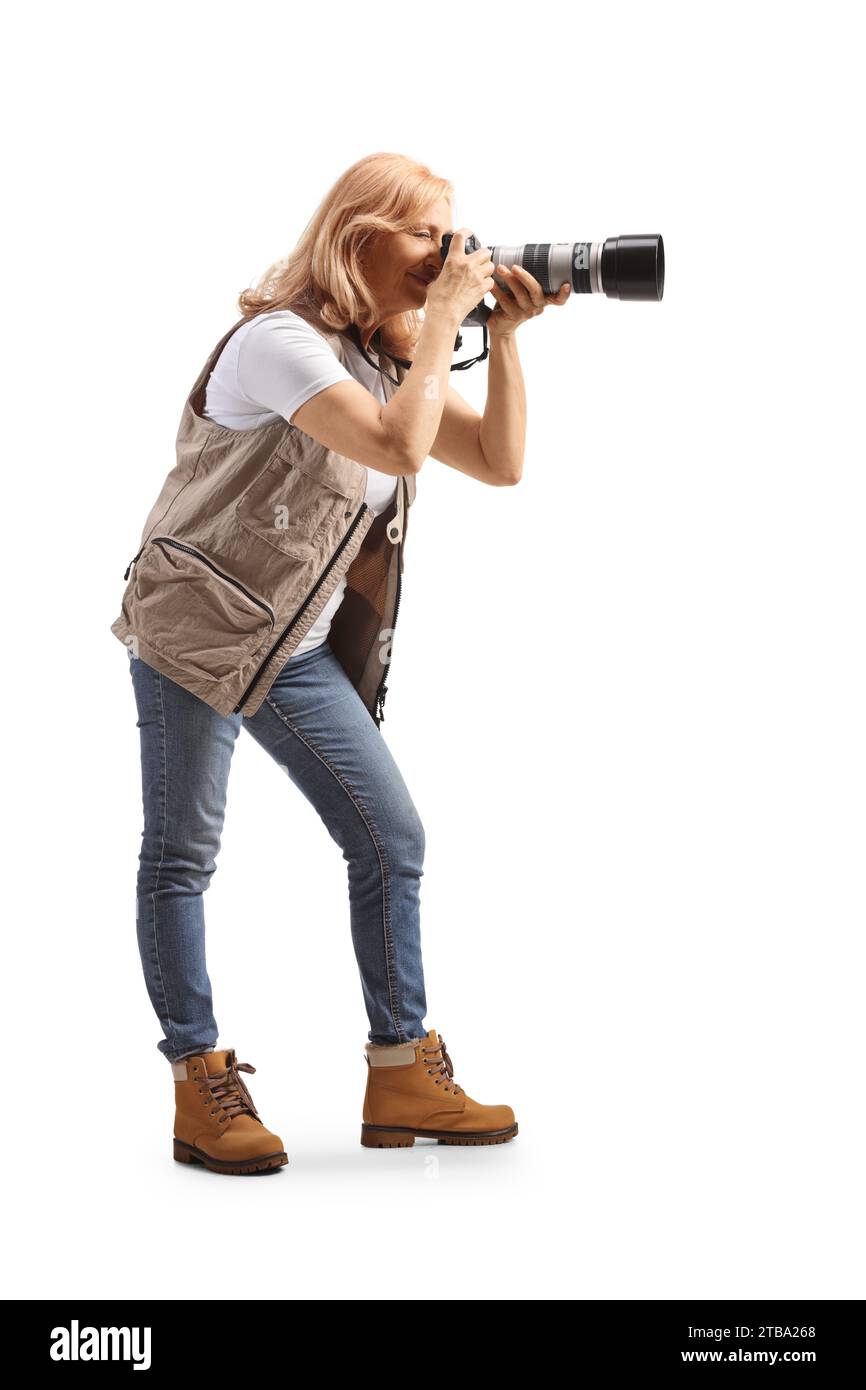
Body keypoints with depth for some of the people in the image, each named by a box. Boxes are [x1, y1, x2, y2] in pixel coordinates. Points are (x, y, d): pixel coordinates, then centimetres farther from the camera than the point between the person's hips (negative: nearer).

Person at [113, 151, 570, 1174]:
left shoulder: (389, 360, 10)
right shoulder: (280, 342, -17)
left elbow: (500, 462, 6)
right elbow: (399, 447, -30)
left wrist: (504, 336, -3)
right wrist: (444, 316, -20)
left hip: (299, 650, 8)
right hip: (193, 628, -8)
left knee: (392, 840, 2)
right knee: (182, 857, 1)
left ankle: (403, 1080, 11)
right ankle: (200, 1090, 10)